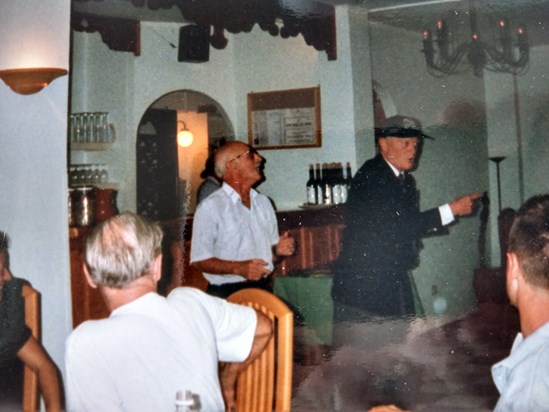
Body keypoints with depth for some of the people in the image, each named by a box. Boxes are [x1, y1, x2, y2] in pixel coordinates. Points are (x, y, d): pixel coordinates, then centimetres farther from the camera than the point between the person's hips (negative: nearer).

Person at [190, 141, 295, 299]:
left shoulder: (263, 202, 16)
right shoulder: (210, 207, -5)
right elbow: (199, 260, -10)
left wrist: (278, 250, 2)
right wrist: (239, 268, -20)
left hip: (263, 290, 5)